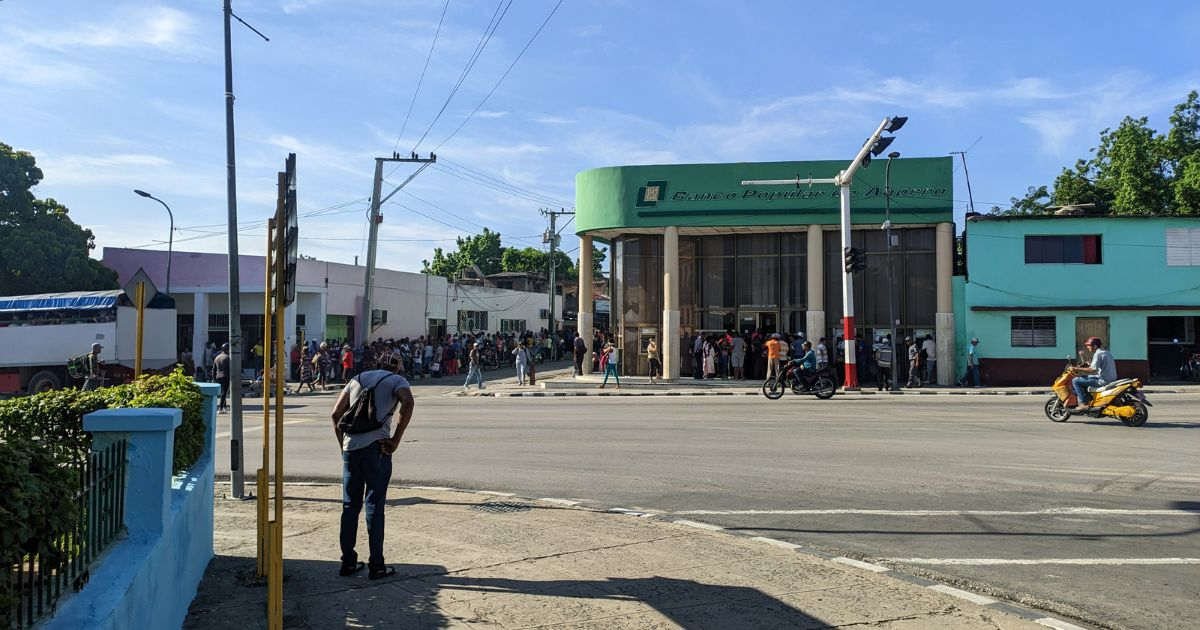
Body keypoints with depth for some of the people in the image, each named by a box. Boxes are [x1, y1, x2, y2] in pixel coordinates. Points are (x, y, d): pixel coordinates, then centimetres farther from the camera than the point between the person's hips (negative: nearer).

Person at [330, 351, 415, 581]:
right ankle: (376, 566, 5)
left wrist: (343, 443, 17)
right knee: (374, 506, 1)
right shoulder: (397, 380, 7)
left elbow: (336, 413, 14)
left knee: (350, 505, 12)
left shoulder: (357, 379, 21)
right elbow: (407, 403, -14)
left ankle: (348, 562, 18)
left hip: (350, 447, 4)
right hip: (376, 447, -4)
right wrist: (396, 439, -10)